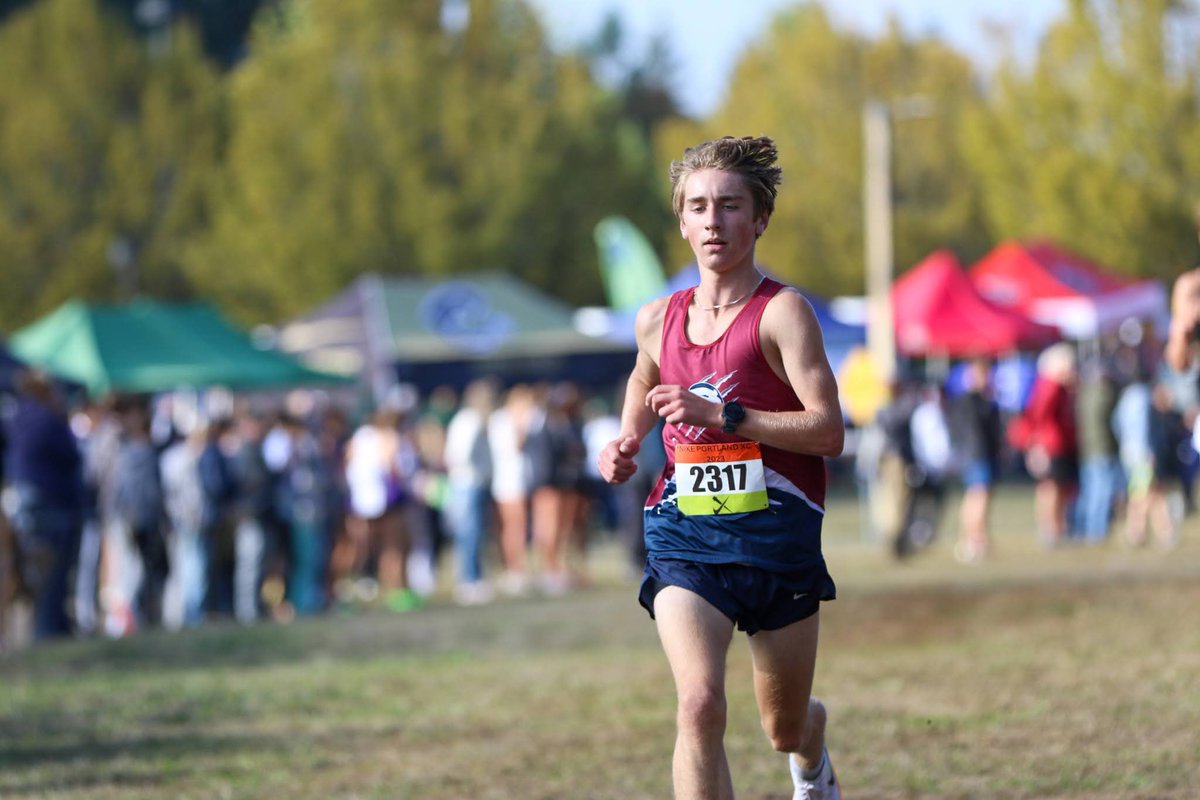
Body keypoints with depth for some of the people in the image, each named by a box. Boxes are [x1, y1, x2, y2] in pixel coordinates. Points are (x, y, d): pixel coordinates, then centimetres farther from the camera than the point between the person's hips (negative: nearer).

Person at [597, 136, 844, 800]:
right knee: (699, 705, -22)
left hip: (775, 530, -2)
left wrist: (723, 415, -23)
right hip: (683, 530, 2)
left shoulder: (782, 311, -8)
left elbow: (828, 431, -16)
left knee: (785, 730, 15)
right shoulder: (658, 320, 8)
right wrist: (625, 446, 13)